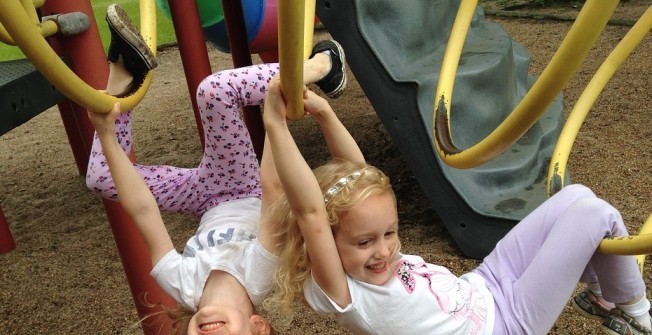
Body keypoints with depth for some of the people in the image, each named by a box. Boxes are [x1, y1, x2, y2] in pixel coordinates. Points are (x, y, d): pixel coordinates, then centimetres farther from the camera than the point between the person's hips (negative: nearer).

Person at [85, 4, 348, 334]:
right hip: (249, 196, -1)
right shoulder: (254, 275, -39)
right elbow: (273, 188, -42)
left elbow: (142, 211, -34)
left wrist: (107, 134, -32)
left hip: (214, 203, 1)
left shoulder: (185, 288, -34)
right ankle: (321, 65, -10)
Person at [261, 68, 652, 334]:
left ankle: (605, 299, 25)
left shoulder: (366, 259, -7)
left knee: (576, 196, 4)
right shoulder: (338, 294, -30)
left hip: (483, 289, 8)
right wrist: (276, 126, -54)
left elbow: (357, 175, -5)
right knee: (597, 214, -9)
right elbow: (310, 212, -45)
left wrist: (325, 114, -16)